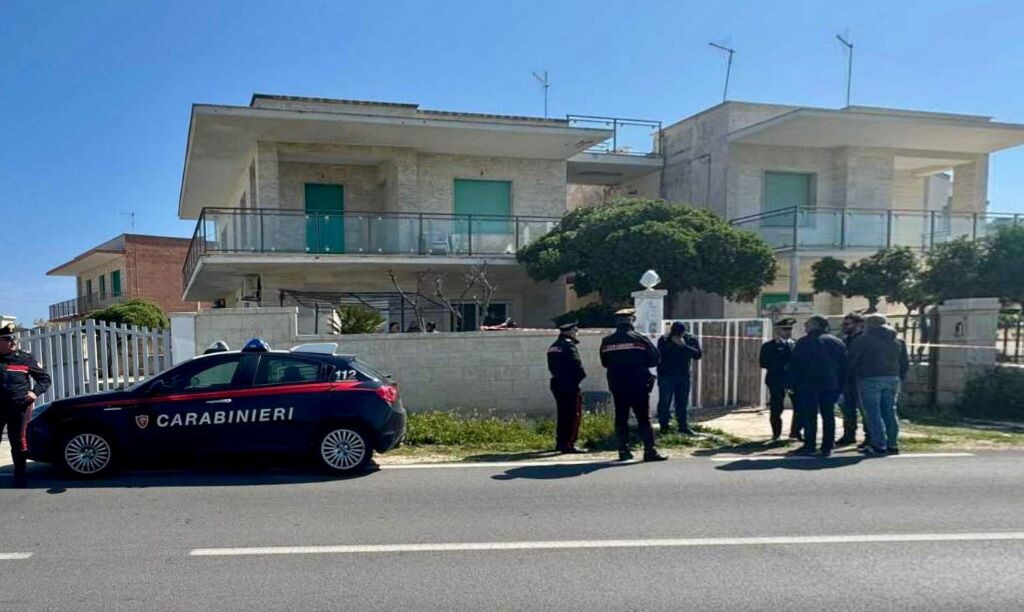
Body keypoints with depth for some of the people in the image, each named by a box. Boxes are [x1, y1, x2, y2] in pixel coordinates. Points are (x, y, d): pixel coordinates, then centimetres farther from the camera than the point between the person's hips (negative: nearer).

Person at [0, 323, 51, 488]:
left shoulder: (25, 358, 6)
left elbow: (44, 378, 11)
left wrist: (35, 392, -4)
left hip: (20, 406, -1)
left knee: (18, 440, 4)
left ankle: (20, 474, 15)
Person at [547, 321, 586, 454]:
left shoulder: (553, 346, 16)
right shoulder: (569, 345, -12)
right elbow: (576, 365, -19)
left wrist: (558, 375, 13)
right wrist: (582, 376, -5)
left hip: (557, 383, 9)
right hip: (570, 384, -9)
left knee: (562, 413, 16)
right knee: (573, 415, -6)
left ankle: (560, 442, 23)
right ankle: (568, 444, -8)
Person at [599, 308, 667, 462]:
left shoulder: (606, 341, 2)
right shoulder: (639, 339, -8)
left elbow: (604, 362, 10)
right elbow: (655, 358, -4)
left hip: (617, 386, 3)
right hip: (639, 386, -3)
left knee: (621, 418, 10)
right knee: (644, 418, -1)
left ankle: (623, 451, 11)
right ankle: (650, 451, -3)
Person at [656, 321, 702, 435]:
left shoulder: (691, 339, -2)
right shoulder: (664, 340, -8)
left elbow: (697, 355, -13)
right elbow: (660, 356, -6)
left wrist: (684, 346, -24)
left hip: (683, 376, 3)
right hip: (666, 376, -3)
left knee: (682, 403, 9)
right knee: (664, 402, -4)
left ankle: (683, 426, 18)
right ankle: (664, 426, 4)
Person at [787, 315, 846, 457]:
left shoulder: (804, 342, -5)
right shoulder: (837, 342, 11)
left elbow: (795, 365, -9)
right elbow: (844, 366, 11)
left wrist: (792, 384, -5)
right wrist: (840, 386, 12)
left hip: (808, 385, -5)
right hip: (831, 385, 5)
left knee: (809, 416, -1)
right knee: (828, 416, 7)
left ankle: (809, 446, -1)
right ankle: (827, 447, 7)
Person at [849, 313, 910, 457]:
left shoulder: (863, 339, -3)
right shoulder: (898, 341, 15)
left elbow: (852, 360, -4)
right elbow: (905, 363, 16)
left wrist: (853, 375, 8)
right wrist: (900, 377, 20)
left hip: (870, 379, -6)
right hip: (892, 379, 6)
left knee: (873, 413, -3)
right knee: (890, 412, 11)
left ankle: (879, 446, -6)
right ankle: (893, 445, 12)